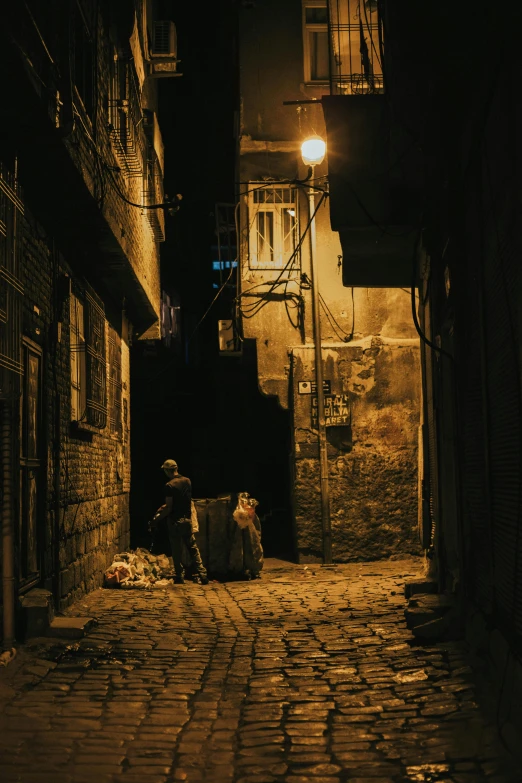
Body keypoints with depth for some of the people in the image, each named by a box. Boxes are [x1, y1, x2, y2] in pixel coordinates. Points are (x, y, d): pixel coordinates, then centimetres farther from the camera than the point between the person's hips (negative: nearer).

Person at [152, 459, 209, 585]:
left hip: (175, 521, -6)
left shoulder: (169, 485, -16)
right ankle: (202, 574, 4)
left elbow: (169, 507, -16)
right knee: (193, 547, 10)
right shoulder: (187, 481, 6)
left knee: (176, 550, 5)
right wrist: (163, 507, 20)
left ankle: (179, 577, 12)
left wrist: (158, 518, -4)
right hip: (187, 519, 6)